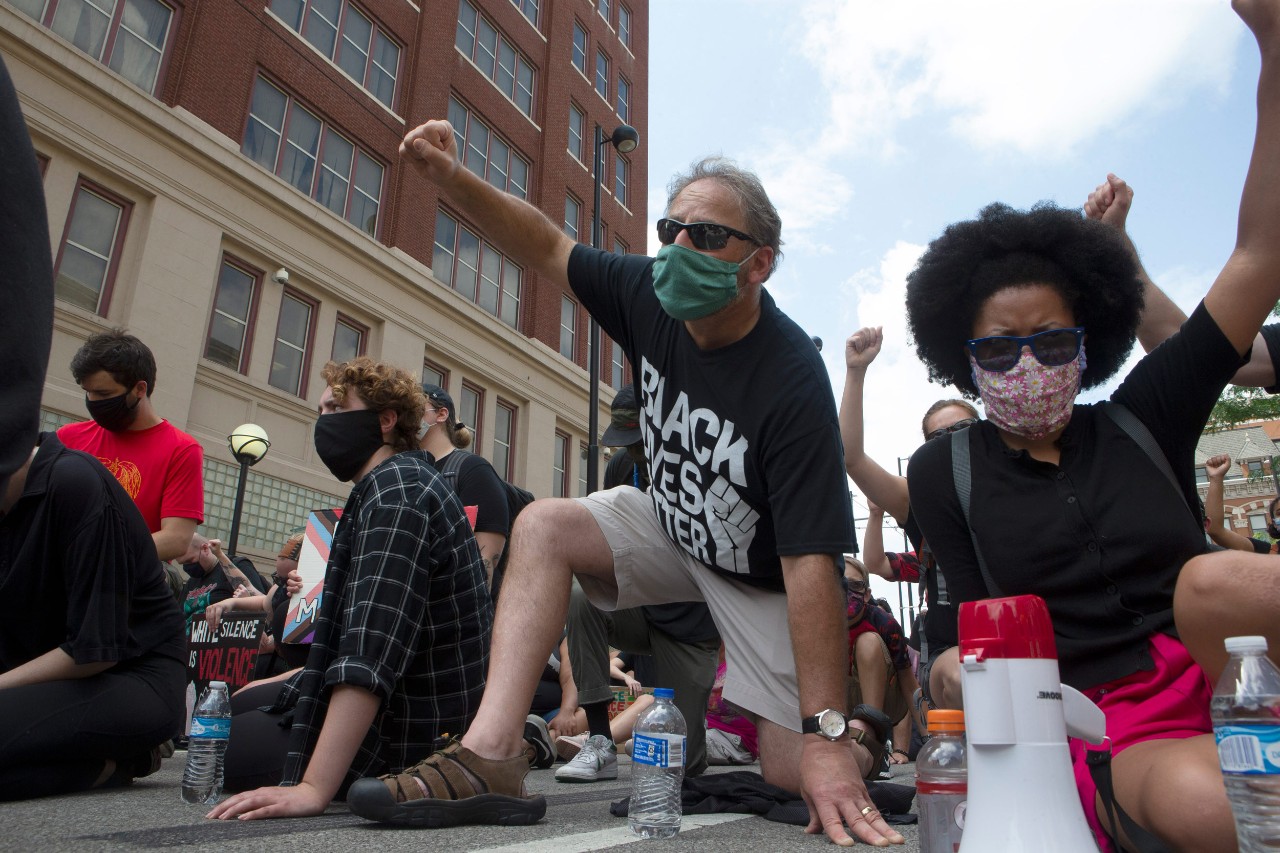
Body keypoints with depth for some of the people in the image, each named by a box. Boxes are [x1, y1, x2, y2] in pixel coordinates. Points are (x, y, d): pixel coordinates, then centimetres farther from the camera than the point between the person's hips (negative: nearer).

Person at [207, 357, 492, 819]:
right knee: (238, 707, 26)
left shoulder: (396, 490, -21)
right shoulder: (391, 486, 12)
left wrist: (314, 788, -33)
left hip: (410, 729, -10)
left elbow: (372, 652, -31)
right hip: (406, 697, 10)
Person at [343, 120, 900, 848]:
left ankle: (857, 738, 30)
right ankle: (490, 754, -21)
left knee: (795, 775, -9)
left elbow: (810, 561, -36)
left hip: (763, 577, -5)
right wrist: (451, 176, -22)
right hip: (673, 527, 6)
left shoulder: (793, 380, -34)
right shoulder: (651, 296, -15)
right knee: (543, 527, -15)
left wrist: (827, 738, -37)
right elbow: (549, 249, -4)